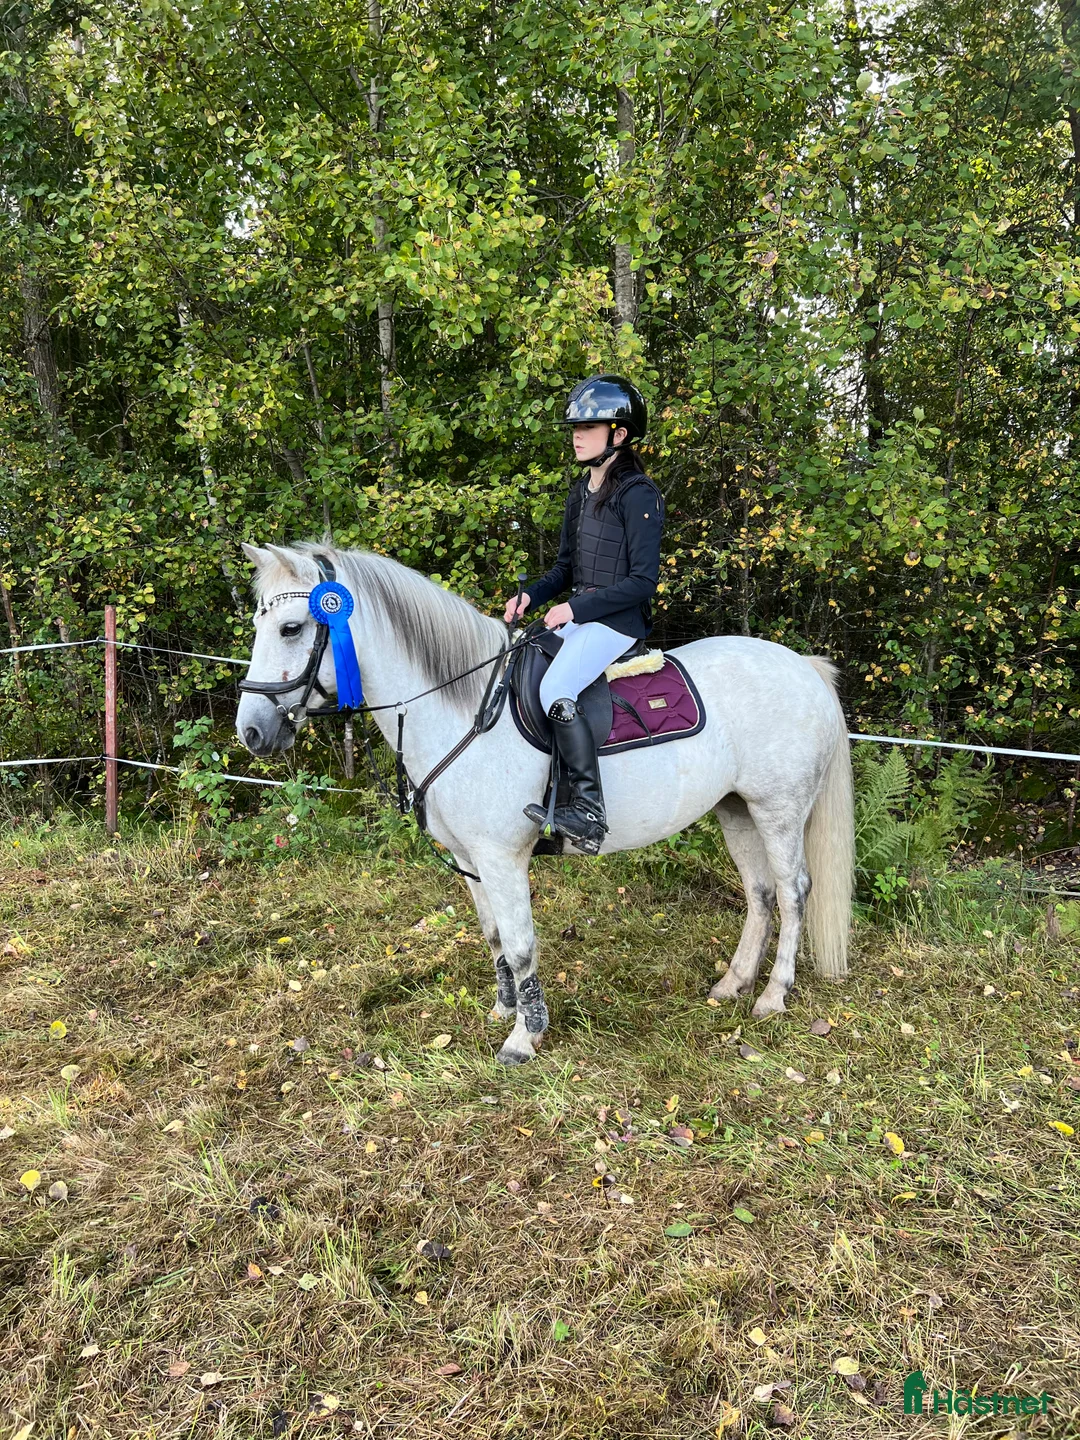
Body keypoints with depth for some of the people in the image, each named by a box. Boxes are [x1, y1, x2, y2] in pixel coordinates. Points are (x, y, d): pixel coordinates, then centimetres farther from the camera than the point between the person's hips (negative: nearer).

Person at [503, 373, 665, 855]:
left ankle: (588, 810, -25)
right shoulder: (580, 493, 14)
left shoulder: (638, 496, -13)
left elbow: (643, 580, -17)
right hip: (579, 614, 9)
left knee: (556, 692, -28)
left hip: (618, 620, -9)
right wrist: (533, 595, 0)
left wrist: (576, 607, -20)